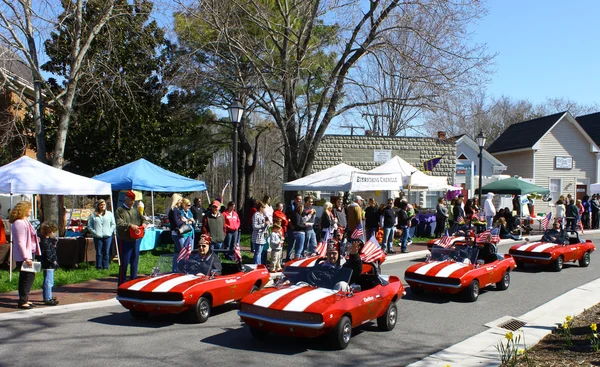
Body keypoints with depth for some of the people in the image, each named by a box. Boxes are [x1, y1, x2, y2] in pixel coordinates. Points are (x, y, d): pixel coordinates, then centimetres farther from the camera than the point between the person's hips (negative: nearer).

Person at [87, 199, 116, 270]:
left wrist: (110, 231, -3)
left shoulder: (109, 214, 10)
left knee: (106, 253, 3)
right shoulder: (93, 215, 6)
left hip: (107, 236, 1)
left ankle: (105, 268, 10)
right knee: (99, 253, 1)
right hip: (97, 237, -1)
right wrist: (95, 232, -7)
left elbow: (113, 224, 10)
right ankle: (99, 268, 8)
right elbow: (89, 226, 4)